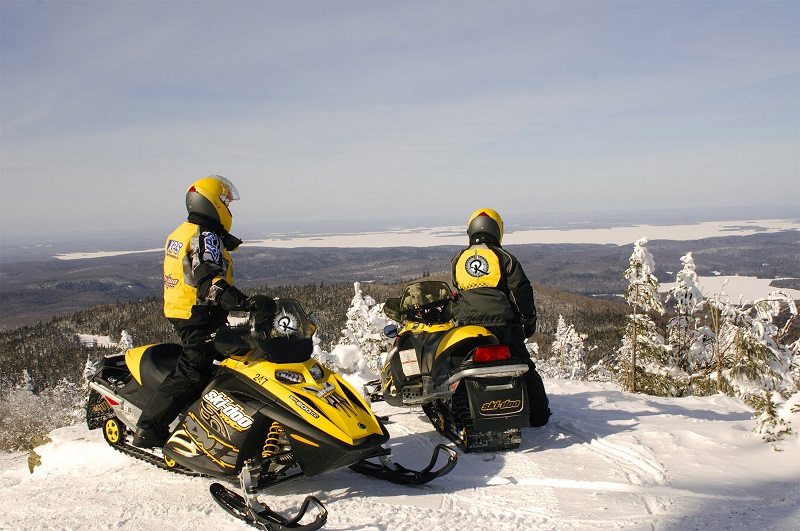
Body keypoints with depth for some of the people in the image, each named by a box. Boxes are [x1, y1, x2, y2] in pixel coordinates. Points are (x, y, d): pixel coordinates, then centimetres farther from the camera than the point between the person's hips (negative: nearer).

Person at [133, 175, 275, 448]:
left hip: (180, 312, 10)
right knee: (191, 374, -6)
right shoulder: (206, 237, -16)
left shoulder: (180, 233, 14)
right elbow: (209, 282, -29)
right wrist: (248, 302, -38)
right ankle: (148, 429, -5)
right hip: (200, 316, -10)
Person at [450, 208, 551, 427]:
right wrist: (529, 321, 8)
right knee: (525, 369, 8)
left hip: (468, 326, 2)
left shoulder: (458, 260, 12)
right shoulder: (504, 257, 1)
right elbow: (522, 292, -1)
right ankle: (539, 415, 12)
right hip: (503, 325, -2)